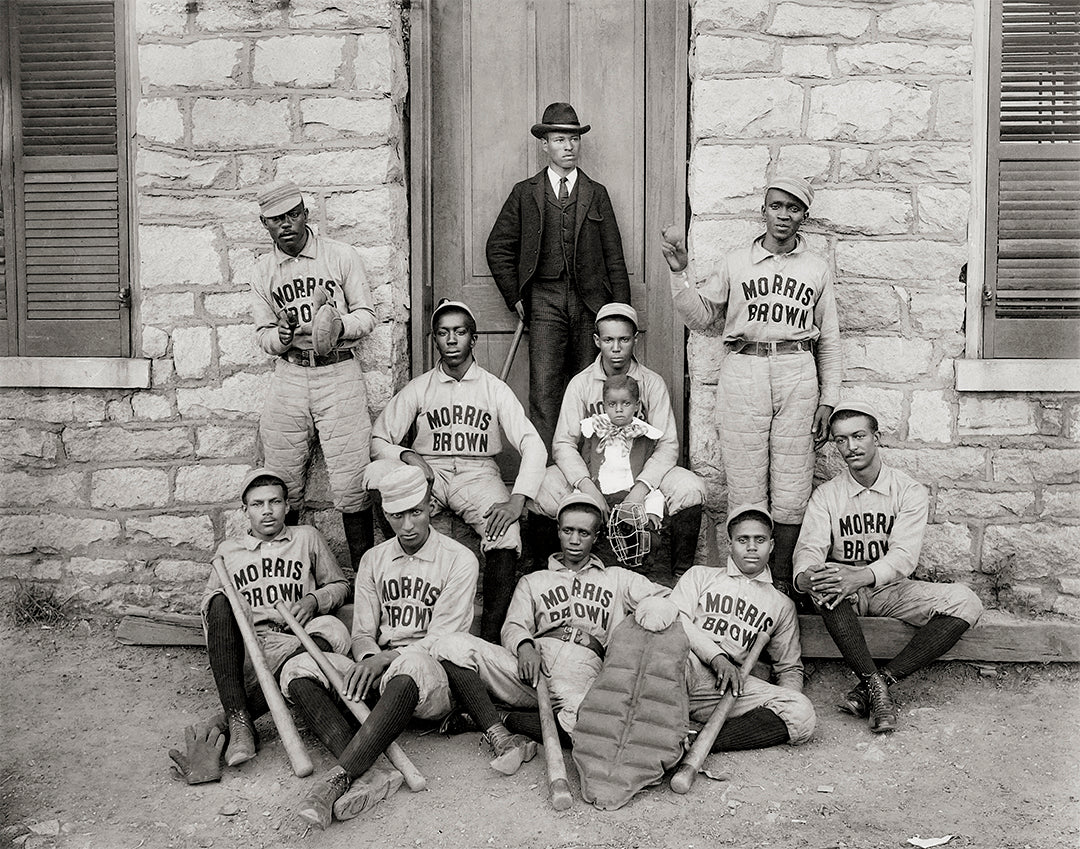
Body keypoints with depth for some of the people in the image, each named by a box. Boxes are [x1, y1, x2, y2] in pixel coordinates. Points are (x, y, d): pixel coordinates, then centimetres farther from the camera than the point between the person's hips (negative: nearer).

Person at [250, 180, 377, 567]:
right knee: (283, 484, 6)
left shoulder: (342, 256, 3)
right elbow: (262, 331, 13)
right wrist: (279, 337, -11)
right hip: (289, 376, 3)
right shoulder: (263, 271, 11)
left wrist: (338, 325, -18)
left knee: (350, 483, -6)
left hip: (339, 374, -3)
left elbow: (366, 315, 4)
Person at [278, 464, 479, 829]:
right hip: (379, 667, 5)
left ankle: (339, 775, -46)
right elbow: (362, 632, 10)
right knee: (299, 669, -20)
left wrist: (386, 657, -20)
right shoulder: (373, 559, 15)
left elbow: (442, 639, -7)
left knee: (409, 665, -41)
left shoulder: (459, 560, 0)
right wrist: (367, 657, -14)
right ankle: (370, 773, -40)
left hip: (432, 678, -5)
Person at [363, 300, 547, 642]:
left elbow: (533, 445, -5)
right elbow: (379, 440, 7)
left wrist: (516, 501, -21)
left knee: (507, 536, -32)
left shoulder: (494, 388, 5)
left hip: (478, 473, -1)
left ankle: (491, 634, -28)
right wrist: (407, 456, -17)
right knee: (376, 474, -30)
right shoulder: (418, 388, 9)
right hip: (428, 472, 1)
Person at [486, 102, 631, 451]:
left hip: (590, 303, 1)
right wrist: (515, 297, 5)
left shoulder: (597, 194, 13)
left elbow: (614, 257, 10)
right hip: (545, 302, -1)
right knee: (544, 392, -8)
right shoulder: (524, 193, 10)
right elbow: (498, 248, 14)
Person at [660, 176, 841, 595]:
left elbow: (828, 339, 15)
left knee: (792, 484, 0)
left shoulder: (817, 268, 14)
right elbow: (699, 317, 14)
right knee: (745, 482, -2)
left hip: (797, 374, 1)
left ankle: (782, 577, 10)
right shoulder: (735, 263, 12)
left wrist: (828, 399, 10)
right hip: (743, 372, 0)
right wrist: (679, 273, 1)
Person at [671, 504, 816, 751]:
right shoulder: (701, 576, 24)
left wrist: (787, 698, 3)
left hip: (727, 685, 2)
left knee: (802, 713, -27)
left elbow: (790, 667, 28)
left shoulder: (782, 605, 29)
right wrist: (716, 656, -11)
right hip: (685, 663, -2)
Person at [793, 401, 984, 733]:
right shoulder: (826, 495, 2)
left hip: (891, 586, 1)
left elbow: (904, 556, -17)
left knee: (965, 603, -24)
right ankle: (876, 687, -32)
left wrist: (862, 576, -38)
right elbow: (809, 547, -12)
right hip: (845, 595, 0)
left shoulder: (909, 491, -3)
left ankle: (882, 680, -26)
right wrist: (805, 576, -38)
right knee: (824, 584, -36)